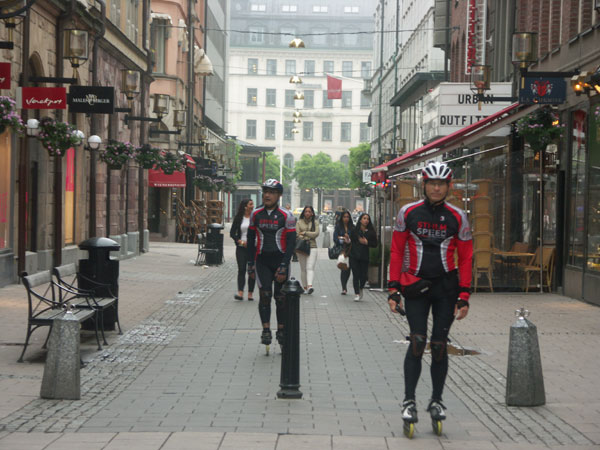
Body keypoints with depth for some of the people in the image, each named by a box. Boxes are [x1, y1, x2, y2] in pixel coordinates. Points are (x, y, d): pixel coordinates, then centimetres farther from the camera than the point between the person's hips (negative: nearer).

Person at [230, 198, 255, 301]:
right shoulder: (238, 218, 3)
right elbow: (232, 233, 6)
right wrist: (241, 242, -7)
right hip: (241, 247, 0)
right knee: (241, 269, -8)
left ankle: (250, 293, 8)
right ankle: (240, 293, -15)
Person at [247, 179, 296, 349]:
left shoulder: (286, 216, -3)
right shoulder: (256, 214, 6)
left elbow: (291, 242, -5)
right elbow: (251, 239, 13)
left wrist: (284, 266, -12)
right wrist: (250, 263, 7)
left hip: (280, 261, -2)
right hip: (262, 261, 2)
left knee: (280, 297, 2)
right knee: (265, 295, -9)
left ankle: (281, 330, 12)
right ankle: (266, 330, -7)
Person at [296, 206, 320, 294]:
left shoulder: (315, 222, 9)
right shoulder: (299, 222, 8)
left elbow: (316, 233, -2)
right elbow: (297, 234, -1)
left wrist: (304, 233, -6)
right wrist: (309, 237, -12)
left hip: (312, 247, -1)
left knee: (310, 267, -14)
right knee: (303, 269, 5)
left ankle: (310, 286, -28)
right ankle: (305, 287, 13)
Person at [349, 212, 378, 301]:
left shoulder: (371, 232, 3)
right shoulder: (354, 230, 3)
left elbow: (375, 244, 3)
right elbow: (350, 241, 4)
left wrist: (367, 242, -11)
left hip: (365, 257, 1)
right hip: (354, 256, -1)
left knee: (363, 275, 1)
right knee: (356, 275, -2)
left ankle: (361, 289, 31)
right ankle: (356, 294, 6)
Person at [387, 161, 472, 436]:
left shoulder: (457, 218, 1)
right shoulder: (408, 213, 0)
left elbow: (465, 258, 5)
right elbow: (396, 252, 4)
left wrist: (464, 297, -1)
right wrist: (393, 289, -2)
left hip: (446, 287, 1)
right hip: (415, 286, -1)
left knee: (439, 346, 4)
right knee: (418, 342, -10)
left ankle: (436, 401, 18)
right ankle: (409, 401, -3)